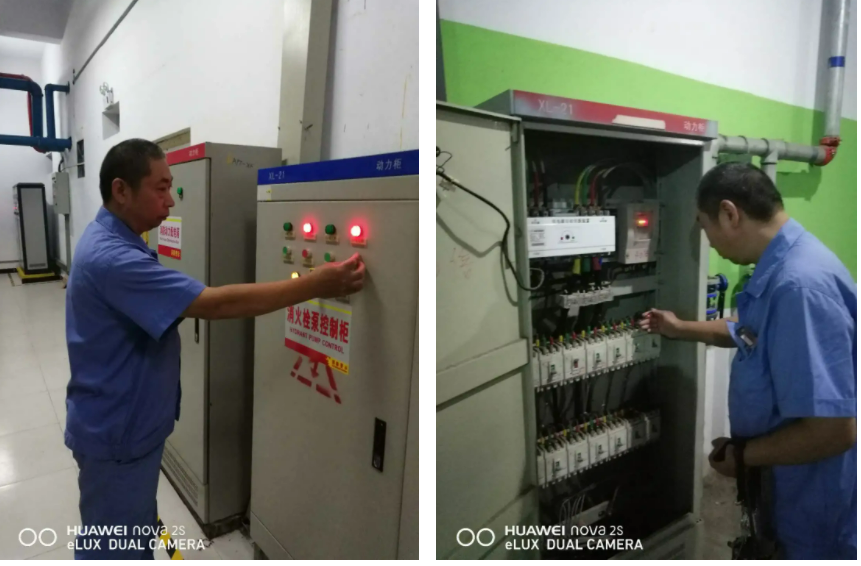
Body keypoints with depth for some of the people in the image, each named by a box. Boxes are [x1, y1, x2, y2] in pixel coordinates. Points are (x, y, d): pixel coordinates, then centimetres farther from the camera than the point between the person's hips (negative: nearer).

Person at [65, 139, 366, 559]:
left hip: (130, 422, 10)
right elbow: (214, 304, -36)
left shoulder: (114, 243, 5)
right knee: (113, 545, 12)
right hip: (115, 431, -10)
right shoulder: (111, 257, -30)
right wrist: (315, 286, -34)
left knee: (136, 529, 27)